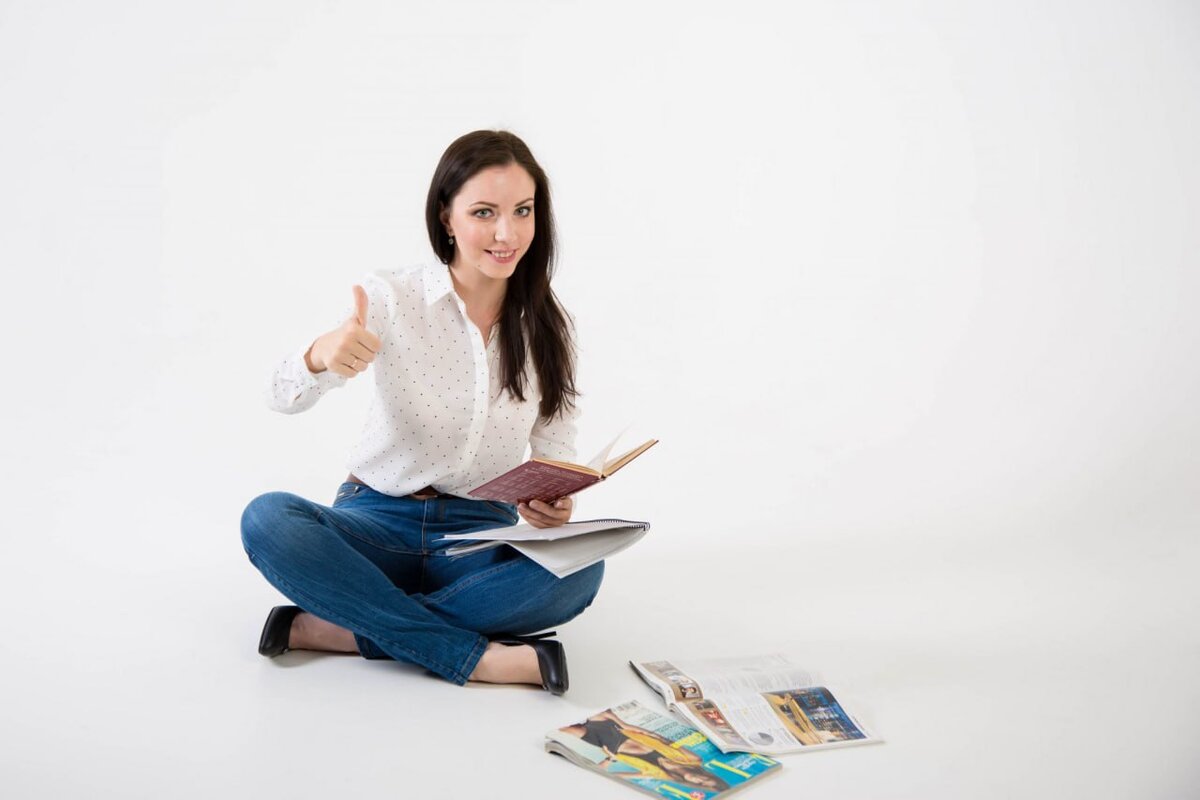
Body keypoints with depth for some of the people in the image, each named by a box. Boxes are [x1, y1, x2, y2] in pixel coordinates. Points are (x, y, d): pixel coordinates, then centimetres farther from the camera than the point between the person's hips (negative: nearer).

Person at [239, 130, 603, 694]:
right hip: (380, 521, -1)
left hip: (483, 535, 1)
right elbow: (282, 399, -17)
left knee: (580, 569, -31)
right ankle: (476, 657, -30)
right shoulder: (392, 299, -8)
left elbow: (557, 451, 5)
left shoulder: (547, 327, 0)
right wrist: (322, 356, -41)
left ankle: (334, 629, -25)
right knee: (268, 519, -30)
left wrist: (552, 500, -19)